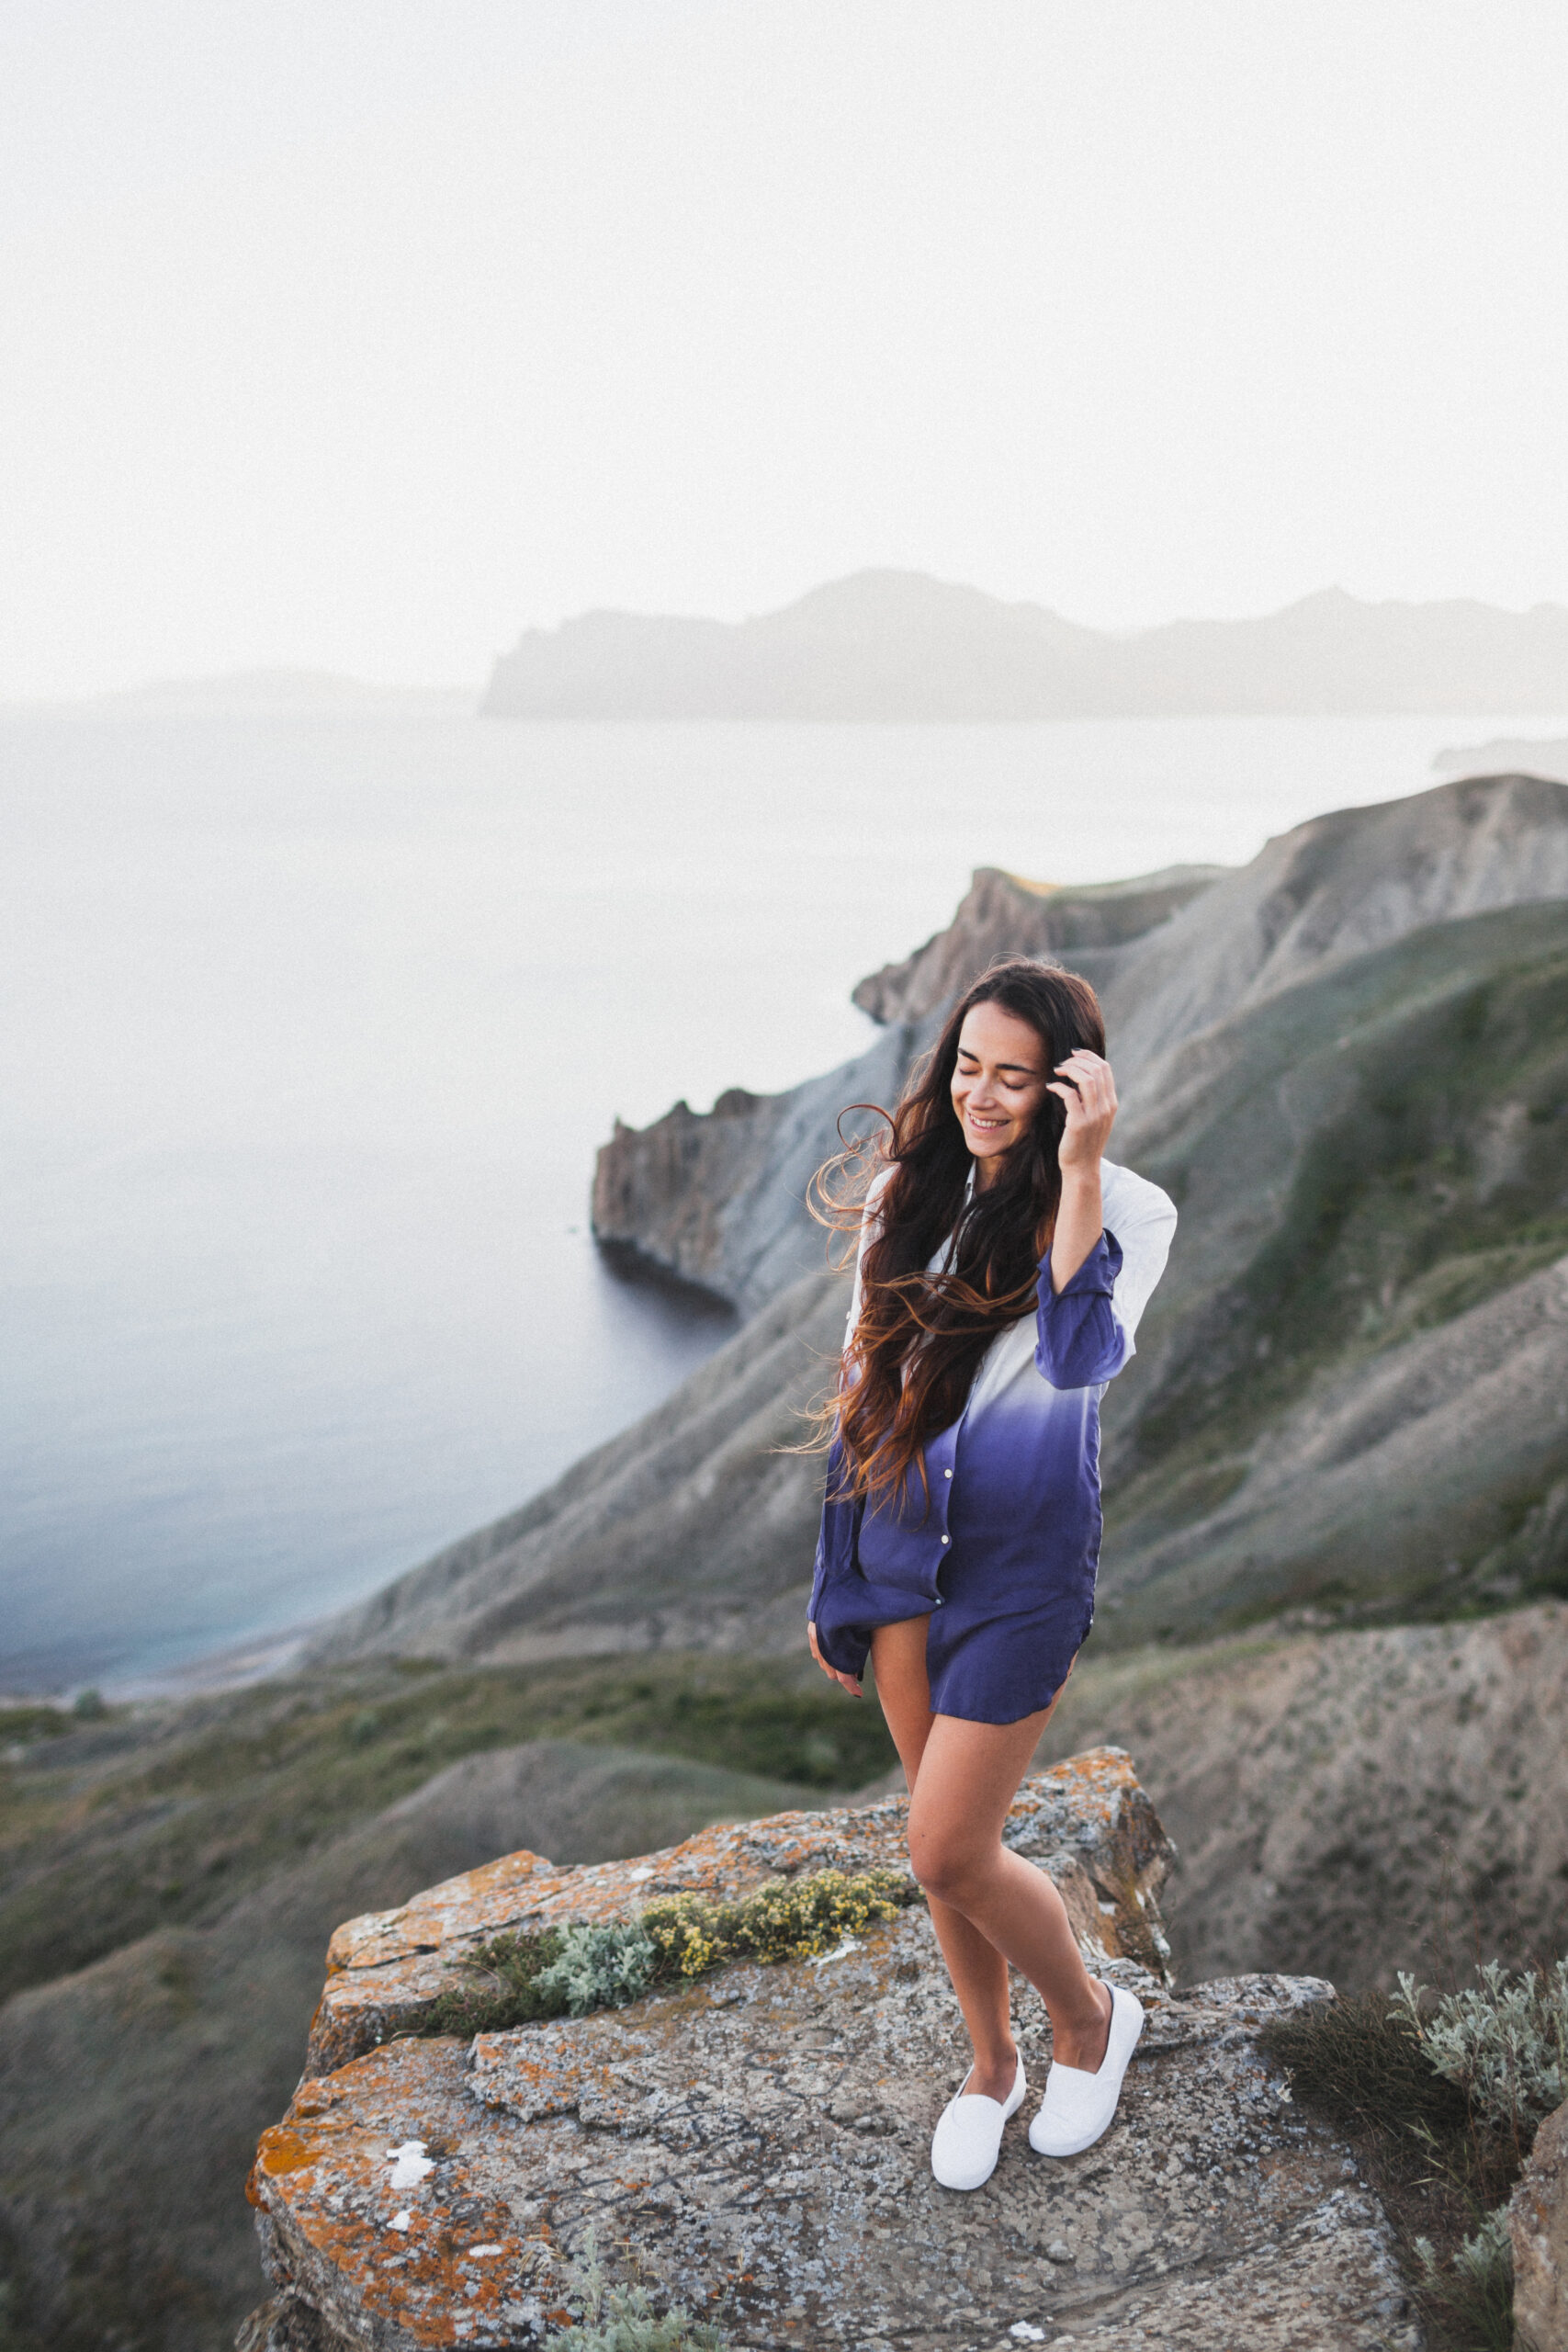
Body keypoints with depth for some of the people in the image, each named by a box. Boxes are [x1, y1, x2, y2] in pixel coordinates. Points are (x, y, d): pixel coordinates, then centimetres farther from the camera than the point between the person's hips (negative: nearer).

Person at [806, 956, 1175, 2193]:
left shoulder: (1124, 1208, -12)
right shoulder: (913, 1192, 2)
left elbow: (1078, 1360, -31)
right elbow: (863, 1384, 9)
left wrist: (1078, 1171, -32)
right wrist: (835, 1577, 11)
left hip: (1021, 1567, -5)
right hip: (903, 1547, 5)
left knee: (948, 1851, -3)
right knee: (950, 1836, 16)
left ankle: (1092, 2013, 26)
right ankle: (991, 2063, 38)